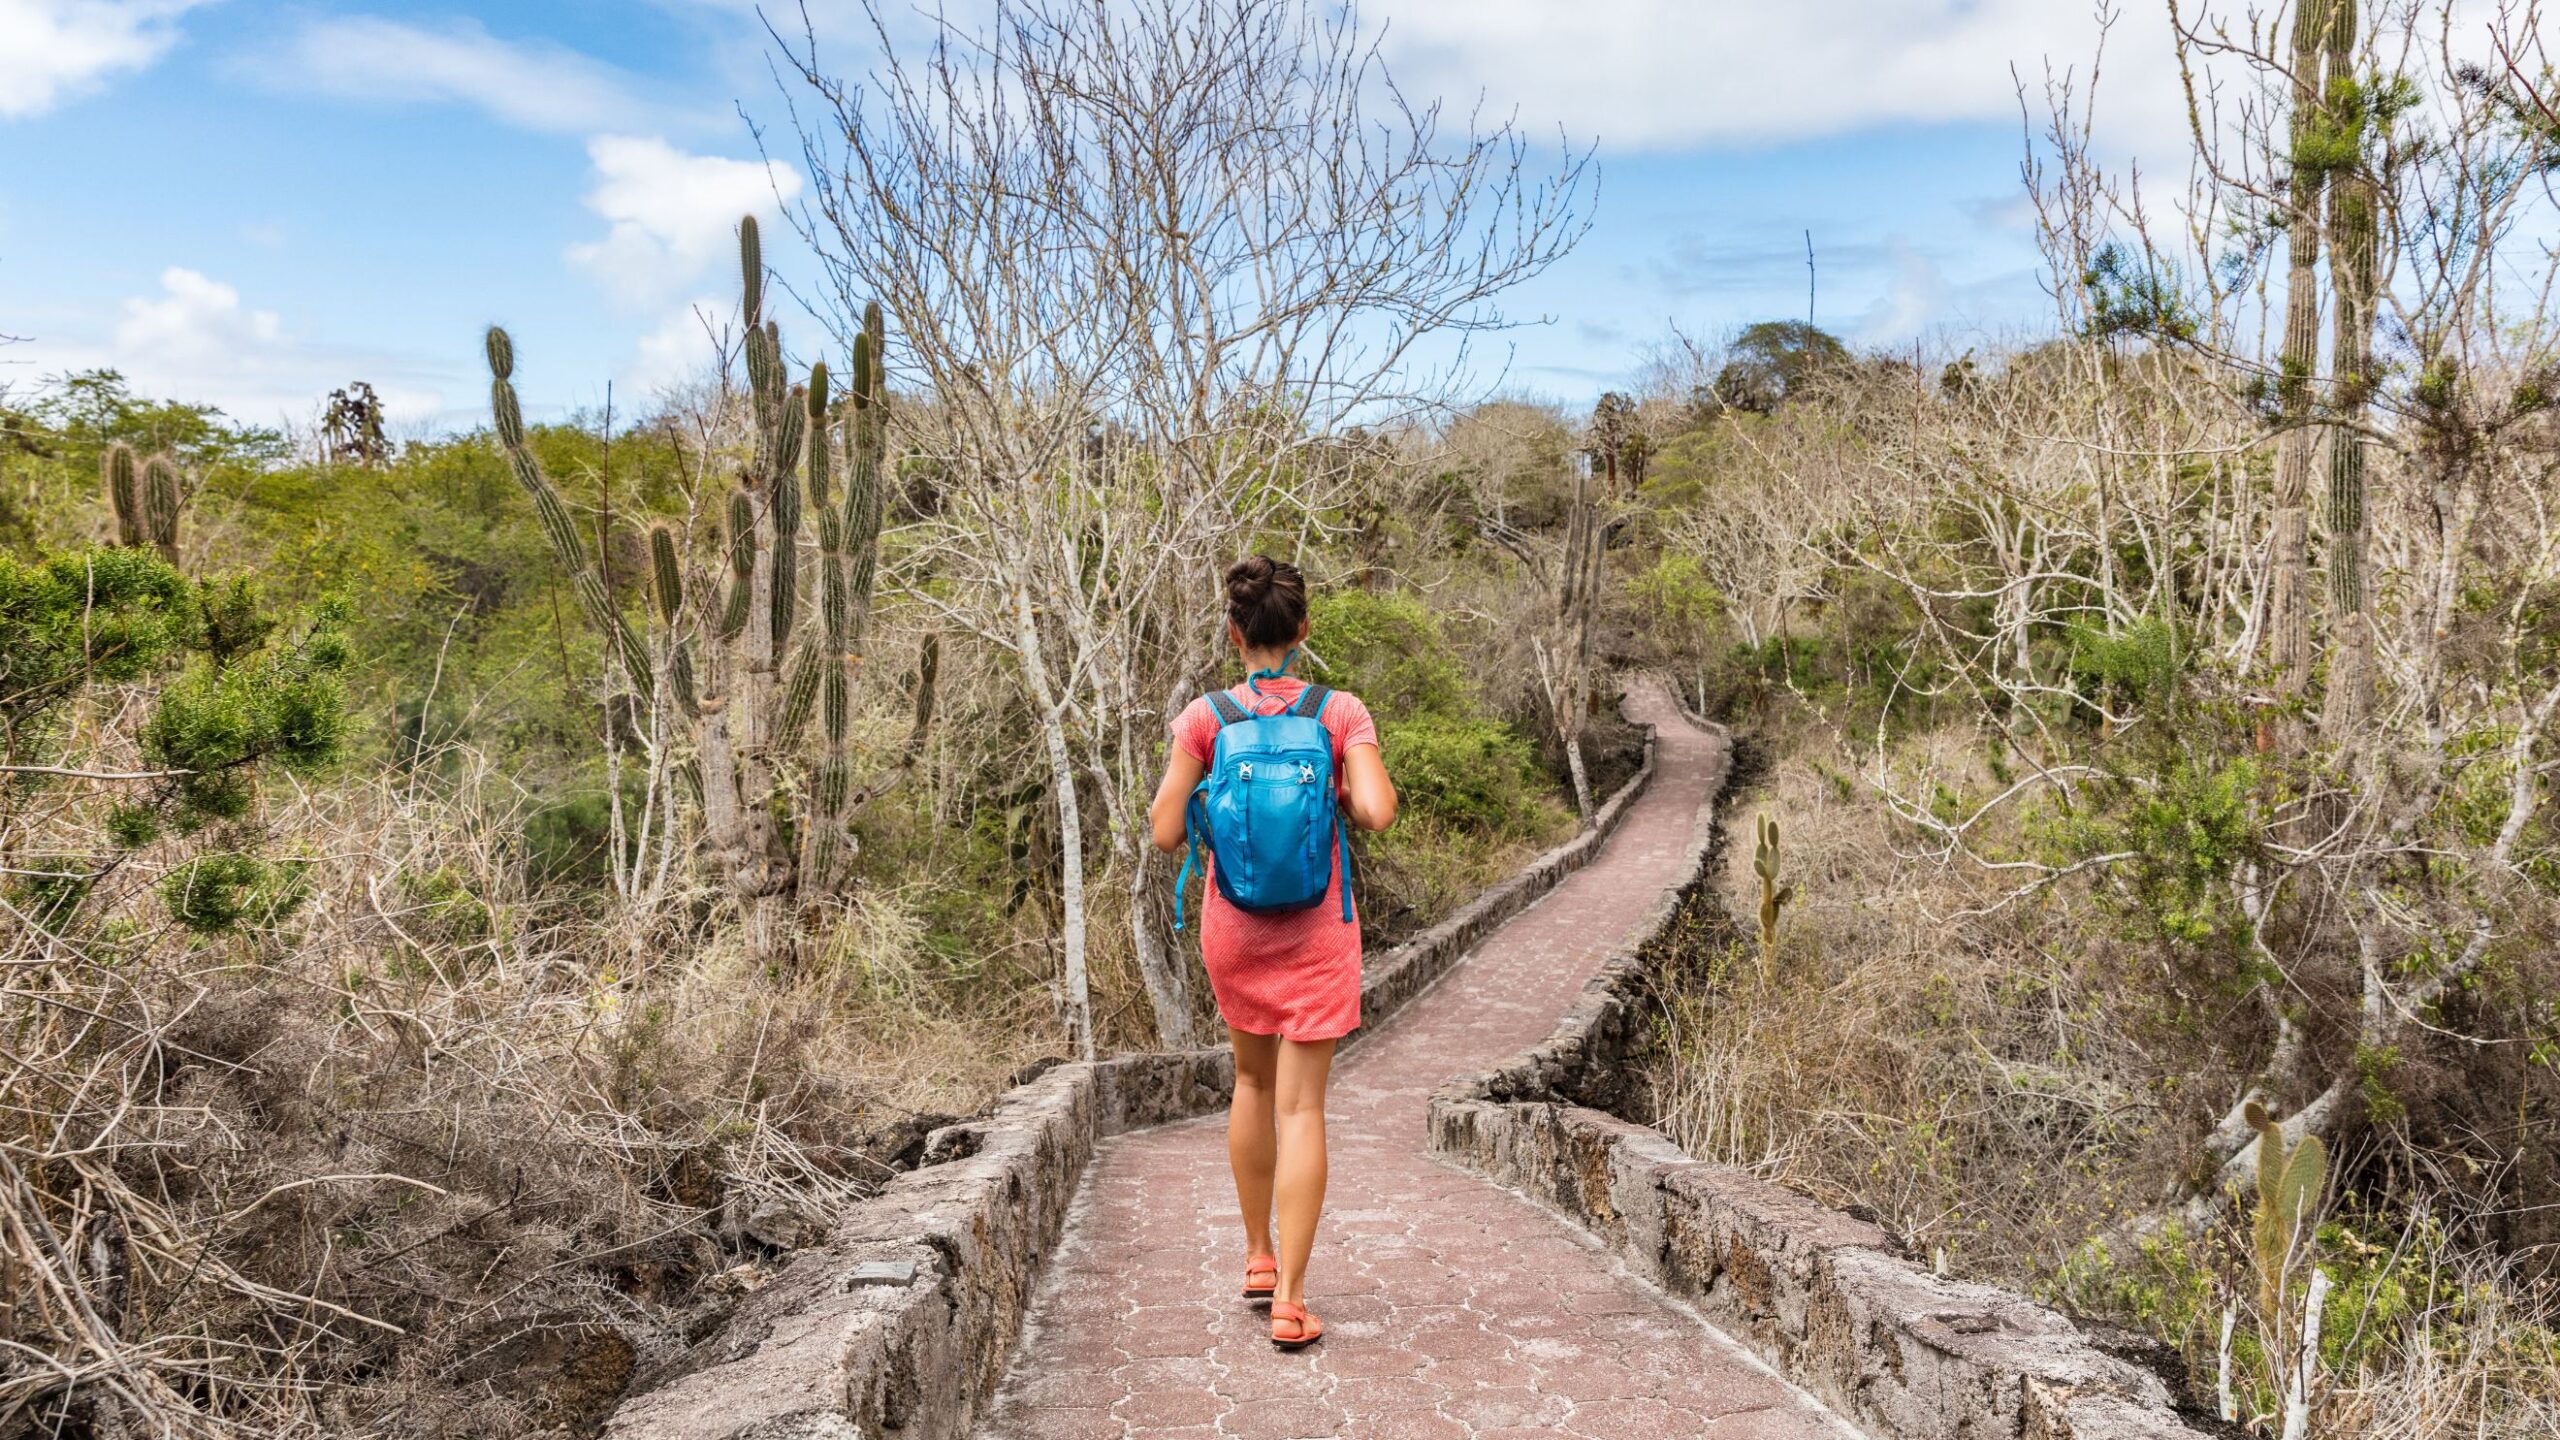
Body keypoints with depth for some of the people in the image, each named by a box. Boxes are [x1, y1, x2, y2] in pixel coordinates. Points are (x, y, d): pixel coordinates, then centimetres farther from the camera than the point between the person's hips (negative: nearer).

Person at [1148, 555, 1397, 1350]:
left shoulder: (1205, 717, -7)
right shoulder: (1342, 713, -8)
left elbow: (1165, 834, -10)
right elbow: (1379, 812, -19)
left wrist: (1176, 795, 10)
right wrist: (1343, 798, 2)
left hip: (1232, 926, 2)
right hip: (1315, 929, -2)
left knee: (1254, 1081, 23)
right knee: (1300, 1106, 0)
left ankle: (1258, 1256, 31)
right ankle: (1288, 1301, -2)